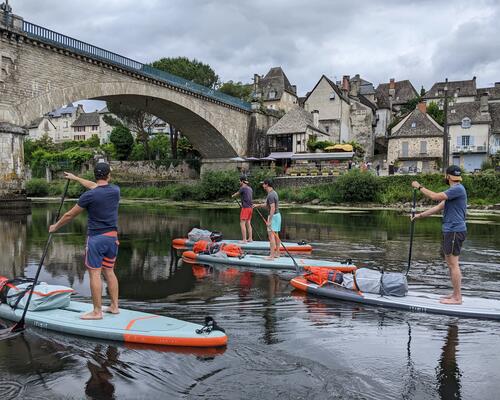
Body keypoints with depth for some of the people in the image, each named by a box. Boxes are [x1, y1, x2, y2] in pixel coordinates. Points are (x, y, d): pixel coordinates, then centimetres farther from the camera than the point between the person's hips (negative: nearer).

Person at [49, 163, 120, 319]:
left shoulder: (89, 196, -13)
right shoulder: (115, 190, 2)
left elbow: (69, 215, -2)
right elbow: (95, 186, 23)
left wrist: (55, 227, 16)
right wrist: (75, 178, 34)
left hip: (96, 238, -6)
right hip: (112, 237, 6)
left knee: (95, 274, -1)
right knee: (109, 271, 15)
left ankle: (97, 311, 2)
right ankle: (114, 306, 20)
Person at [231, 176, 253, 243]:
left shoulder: (243, 188, -10)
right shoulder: (250, 188, 13)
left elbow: (237, 194, 7)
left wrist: (233, 196, 28)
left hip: (245, 208, -8)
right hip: (250, 207, 8)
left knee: (242, 223, -6)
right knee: (248, 223, 13)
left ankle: (244, 240, -9)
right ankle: (250, 238, 15)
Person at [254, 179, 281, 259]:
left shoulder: (271, 195, -19)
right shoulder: (273, 193, 12)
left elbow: (273, 208, -25)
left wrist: (269, 221, -25)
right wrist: (258, 205, 18)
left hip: (273, 216, -10)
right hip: (277, 215, 10)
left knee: (271, 235, -9)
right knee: (276, 235, 12)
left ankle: (272, 255, -10)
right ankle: (277, 253, 17)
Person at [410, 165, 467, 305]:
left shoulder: (458, 189, -15)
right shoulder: (454, 190, 18)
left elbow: (435, 196, -22)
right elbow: (439, 207, 20)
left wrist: (419, 187, -9)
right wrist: (420, 215, 19)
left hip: (455, 231, -10)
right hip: (451, 230, 10)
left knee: (453, 264, -6)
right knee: (451, 263, 15)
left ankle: (457, 298, -1)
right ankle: (456, 294, 23)